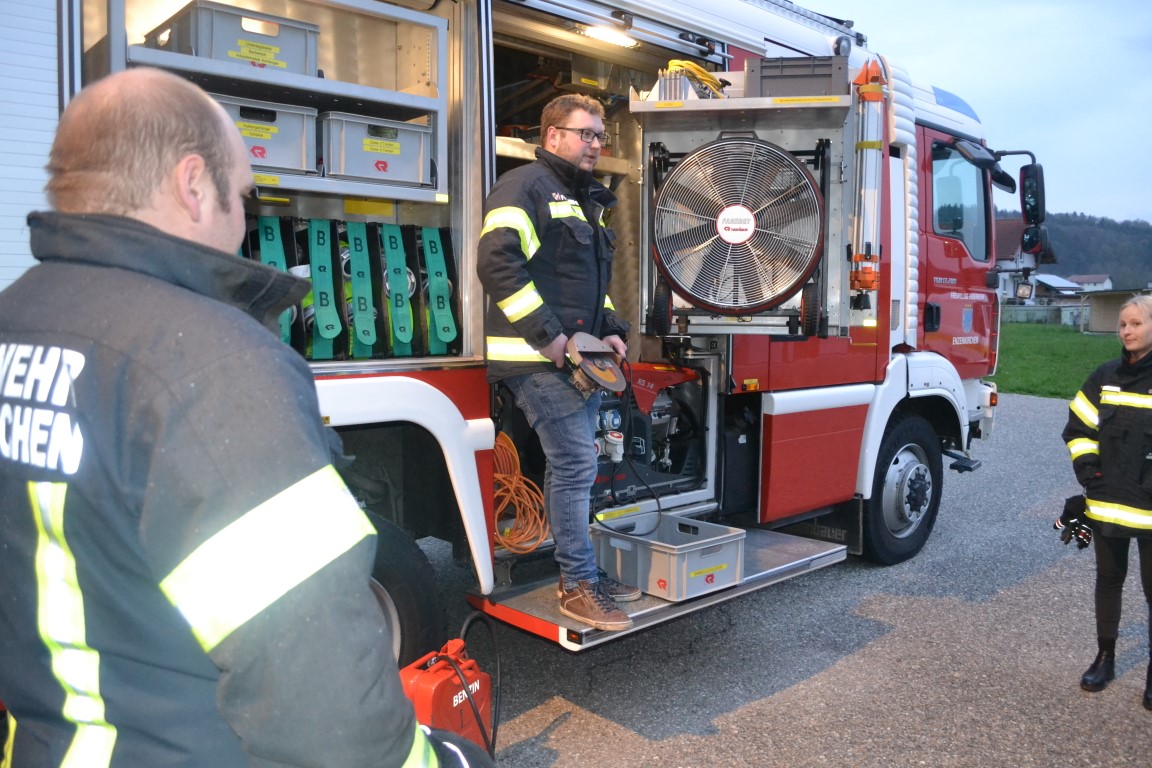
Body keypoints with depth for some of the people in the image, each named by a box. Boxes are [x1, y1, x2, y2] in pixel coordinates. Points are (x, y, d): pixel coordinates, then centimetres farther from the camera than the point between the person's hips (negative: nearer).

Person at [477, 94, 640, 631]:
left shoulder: (584, 199, 22)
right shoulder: (525, 186, -7)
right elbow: (496, 262, -21)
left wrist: (609, 330, 13)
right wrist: (546, 335, -22)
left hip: (577, 359, 10)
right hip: (538, 360, -10)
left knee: (573, 467, 14)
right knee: (576, 465, -10)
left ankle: (580, 573, 25)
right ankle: (578, 587, 1)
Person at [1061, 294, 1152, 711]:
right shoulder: (1105, 377, 5)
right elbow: (1077, 426, 12)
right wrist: (1088, 471, 1)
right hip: (1106, 504, 4)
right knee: (1108, 579, 15)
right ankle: (1105, 657, 30)